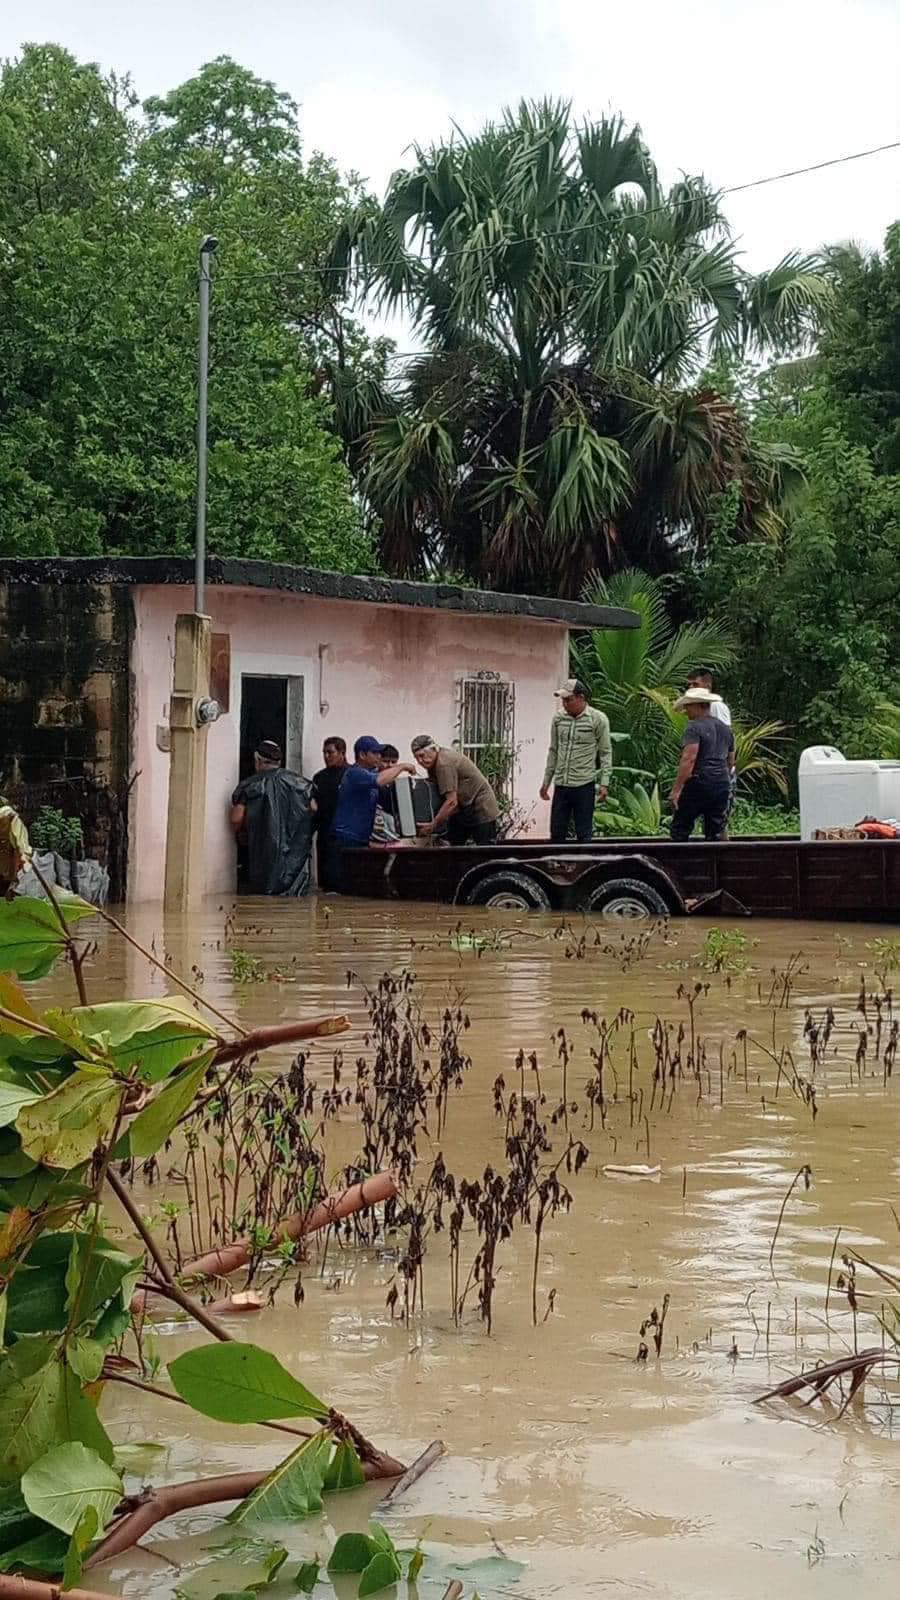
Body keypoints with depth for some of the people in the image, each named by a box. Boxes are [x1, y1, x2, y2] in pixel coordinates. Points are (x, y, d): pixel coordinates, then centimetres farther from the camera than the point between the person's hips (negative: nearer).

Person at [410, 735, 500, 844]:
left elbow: (451, 802, -29)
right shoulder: (432, 764, 3)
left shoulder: (444, 764, -26)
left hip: (481, 810, -10)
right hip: (462, 810, 10)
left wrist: (432, 825, -25)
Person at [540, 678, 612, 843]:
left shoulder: (598, 719, -6)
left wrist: (604, 783, -8)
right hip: (561, 785, 4)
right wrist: (546, 781, 14)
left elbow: (605, 753, -2)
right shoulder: (558, 718, 6)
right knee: (556, 832, 6)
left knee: (583, 834, 2)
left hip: (584, 786, -4)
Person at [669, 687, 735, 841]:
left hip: (698, 783, -7)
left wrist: (676, 789, -22)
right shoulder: (725, 728, 16)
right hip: (722, 785, 7)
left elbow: (689, 759, -20)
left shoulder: (694, 727, -9)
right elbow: (730, 761, 24)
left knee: (680, 829, 0)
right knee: (717, 832, 8)